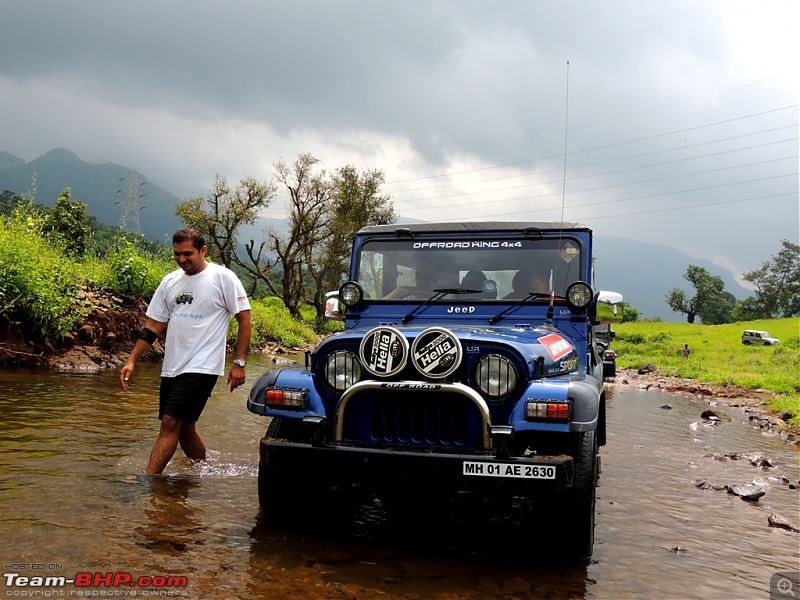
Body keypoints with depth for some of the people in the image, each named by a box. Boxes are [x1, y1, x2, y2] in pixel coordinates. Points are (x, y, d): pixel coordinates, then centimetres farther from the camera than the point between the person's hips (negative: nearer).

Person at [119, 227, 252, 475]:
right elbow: (153, 326, 13)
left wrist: (239, 363, -10)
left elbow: (244, 319, -6)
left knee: (171, 423, -13)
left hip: (202, 367, -7)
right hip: (171, 368, 7)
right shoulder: (170, 281, 10)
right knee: (185, 427, 15)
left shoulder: (223, 278, -7)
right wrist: (131, 361, 6)